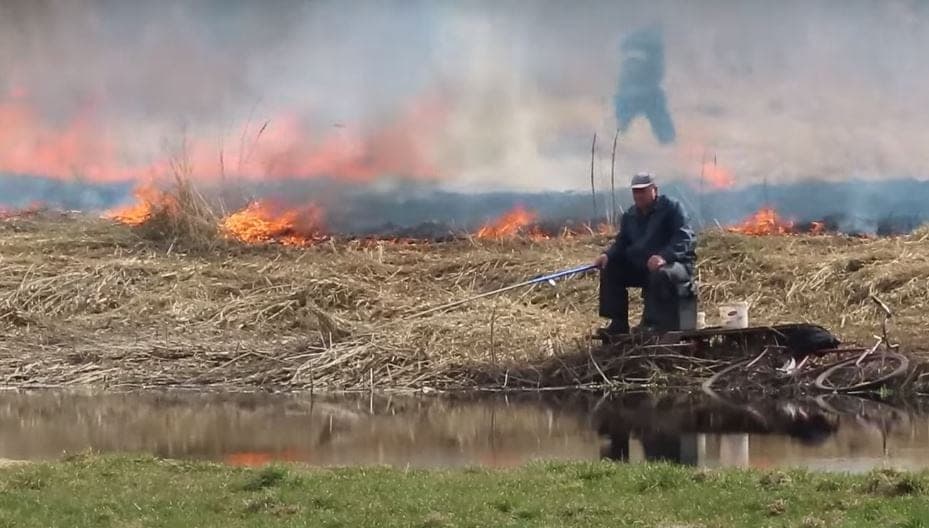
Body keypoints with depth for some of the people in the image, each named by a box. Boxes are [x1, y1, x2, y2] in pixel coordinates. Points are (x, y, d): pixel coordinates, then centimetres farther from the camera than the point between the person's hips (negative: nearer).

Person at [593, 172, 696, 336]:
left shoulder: (672, 207, -7)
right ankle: (618, 324, -8)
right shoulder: (630, 216, 14)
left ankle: (650, 323, -36)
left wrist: (664, 256, -37)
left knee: (660, 275, -40)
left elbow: (684, 237, -19)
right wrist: (607, 255, -9)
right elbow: (621, 243, 16)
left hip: (676, 263, -7)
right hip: (640, 267, 7)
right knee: (610, 270, -6)